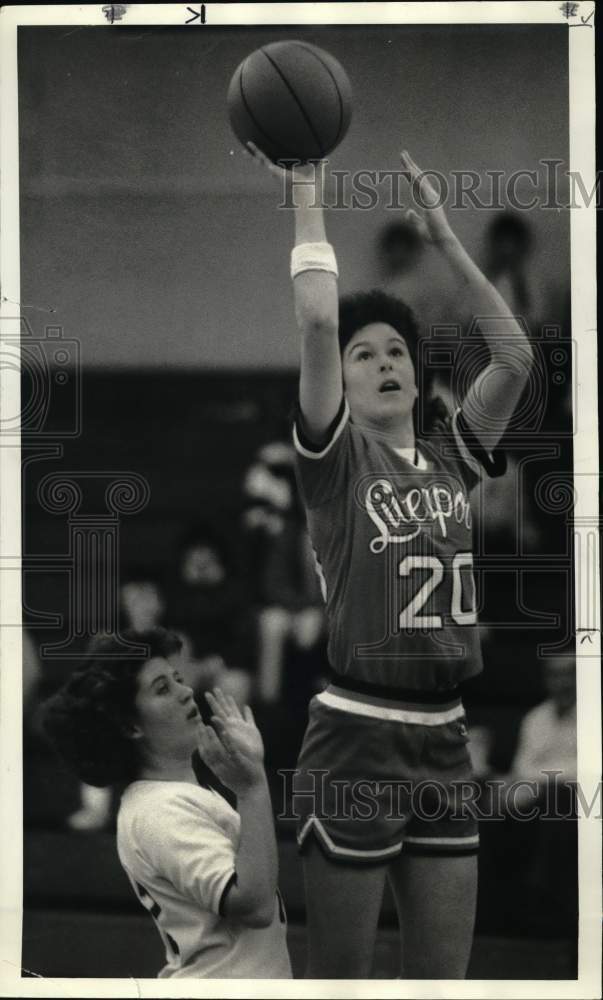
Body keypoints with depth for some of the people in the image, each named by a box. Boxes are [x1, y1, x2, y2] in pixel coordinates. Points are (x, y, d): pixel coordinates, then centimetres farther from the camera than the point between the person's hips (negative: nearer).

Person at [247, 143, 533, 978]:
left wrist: (446, 239, 1)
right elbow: (318, 324, -17)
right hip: (356, 738, -5)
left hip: (445, 742, 5)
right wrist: (308, 205, -8)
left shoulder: (450, 459, 11)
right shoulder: (336, 462, -3)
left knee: (443, 981, 8)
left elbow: (515, 358, 0)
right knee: (340, 980, 1)